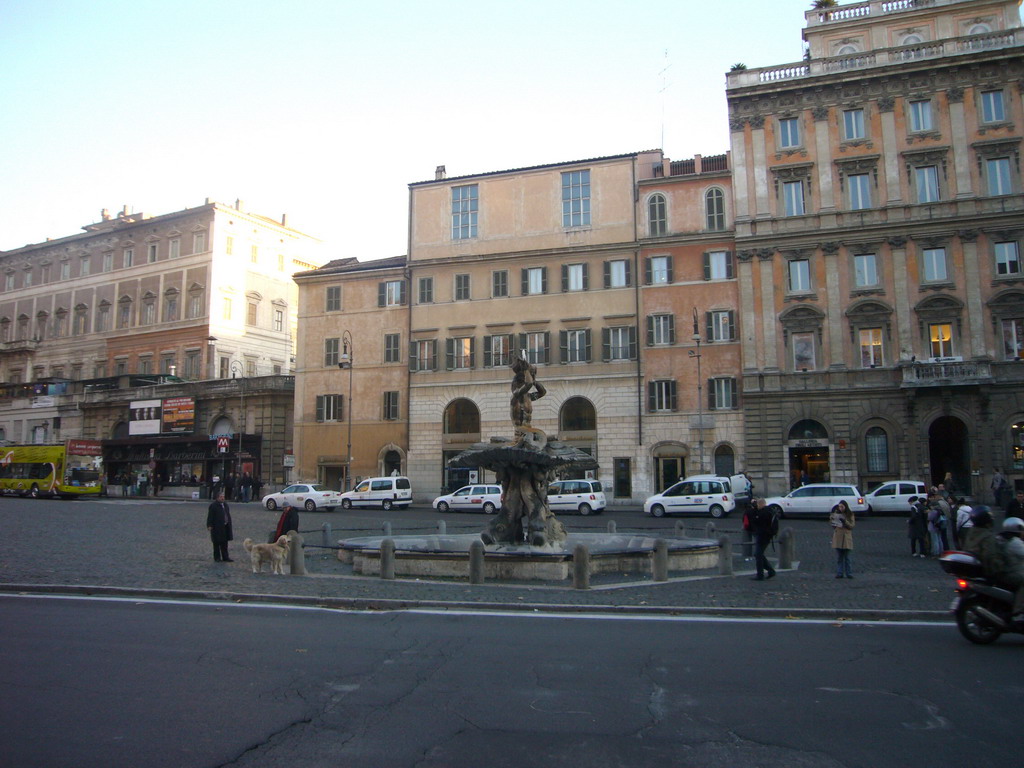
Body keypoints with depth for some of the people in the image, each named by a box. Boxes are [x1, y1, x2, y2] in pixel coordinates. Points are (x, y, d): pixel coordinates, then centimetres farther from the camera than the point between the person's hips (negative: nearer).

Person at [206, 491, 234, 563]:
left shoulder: (225, 504, 12)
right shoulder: (213, 506, -11)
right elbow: (210, 516, -13)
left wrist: (229, 525, 18)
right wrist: (209, 525, -19)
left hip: (225, 527, 7)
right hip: (217, 528, -7)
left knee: (224, 543, 10)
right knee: (217, 543, 4)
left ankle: (225, 557, 15)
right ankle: (217, 557, 12)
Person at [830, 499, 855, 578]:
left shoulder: (850, 514, 2)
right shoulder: (836, 513, 7)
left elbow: (852, 525, -5)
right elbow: (833, 524, 10)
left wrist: (845, 521, -20)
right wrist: (831, 518, -8)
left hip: (846, 537, -2)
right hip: (837, 537, 2)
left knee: (847, 557, 3)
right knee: (839, 557, 5)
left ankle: (849, 573, 9)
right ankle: (839, 573, 9)